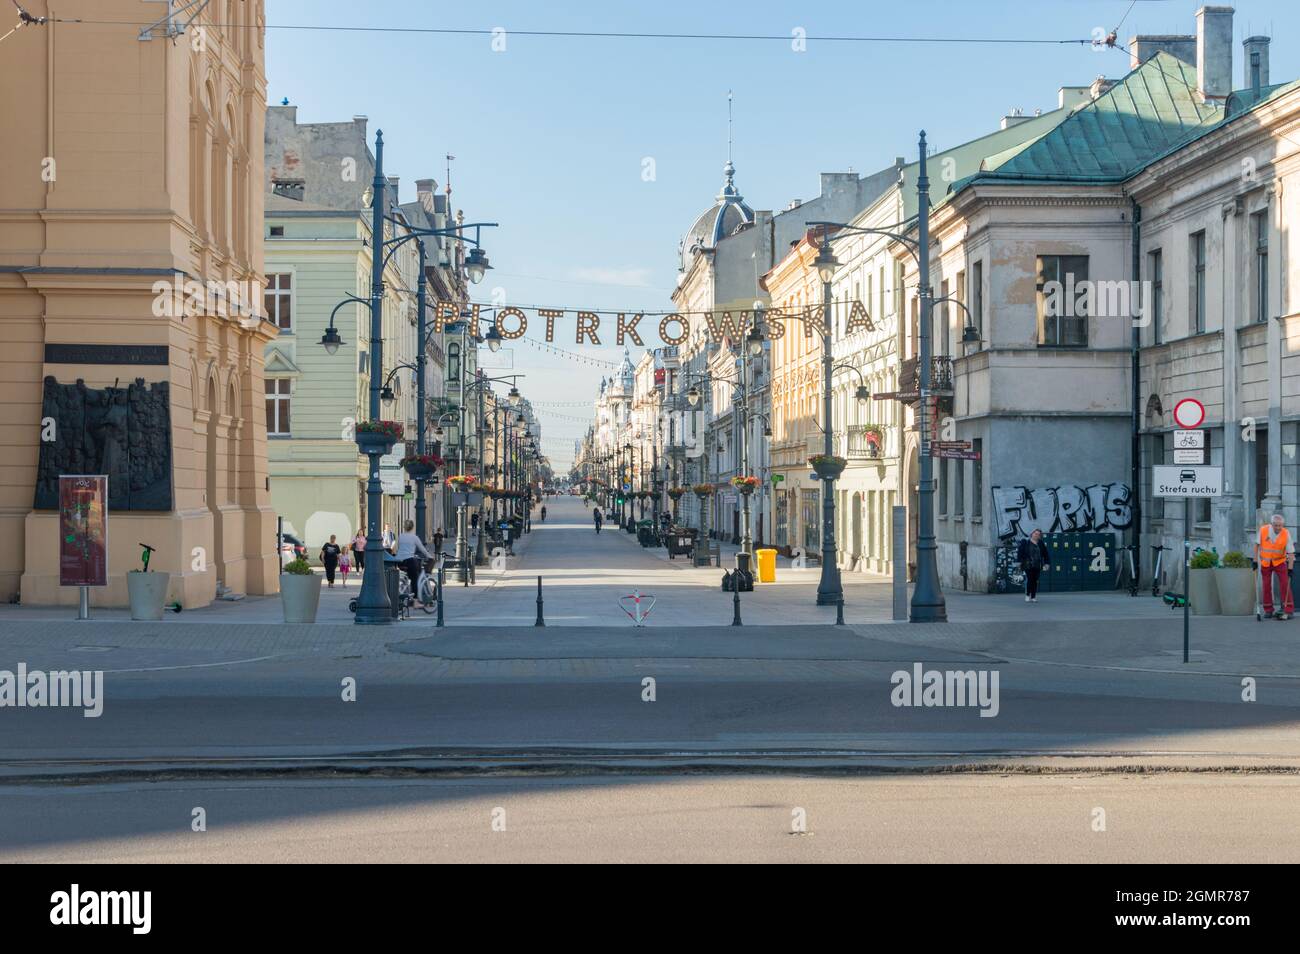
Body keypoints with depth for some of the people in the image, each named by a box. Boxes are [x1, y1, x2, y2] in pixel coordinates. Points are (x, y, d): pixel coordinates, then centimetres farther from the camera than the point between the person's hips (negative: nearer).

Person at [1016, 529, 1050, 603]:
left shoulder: (1041, 544, 10)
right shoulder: (1025, 542, 0)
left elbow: (1045, 554, 17)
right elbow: (1019, 550, -1)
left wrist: (1046, 563, 12)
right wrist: (1019, 561, -6)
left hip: (1037, 566, 4)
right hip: (1028, 565, -4)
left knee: (1035, 581, 3)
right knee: (1029, 579, -12)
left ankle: (1033, 597, 9)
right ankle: (1027, 595, -1)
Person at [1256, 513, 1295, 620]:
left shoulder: (1286, 534, -18)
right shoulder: (1263, 530, -15)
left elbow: (1291, 552, -15)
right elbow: (1257, 545, 0)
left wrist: (1290, 569, -21)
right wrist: (1255, 560, -1)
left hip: (1280, 562, -1)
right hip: (1265, 562, 1)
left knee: (1285, 584, -11)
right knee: (1266, 586, 2)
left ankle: (1288, 610, -9)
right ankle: (1268, 610, 14)